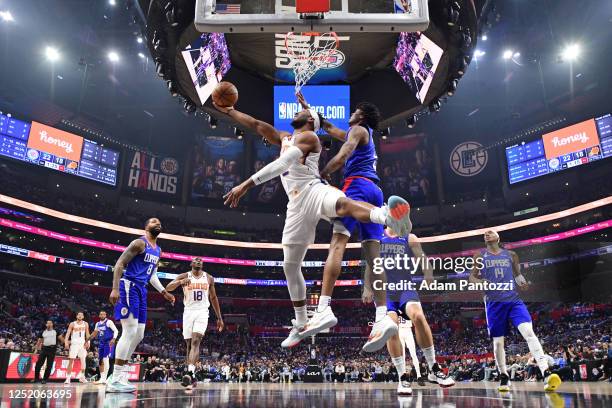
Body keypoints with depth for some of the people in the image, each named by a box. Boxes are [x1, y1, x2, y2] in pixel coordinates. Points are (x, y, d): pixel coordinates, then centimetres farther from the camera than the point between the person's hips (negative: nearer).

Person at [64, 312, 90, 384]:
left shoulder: (85, 324, 5)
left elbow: (87, 334, 9)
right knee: (71, 360, -5)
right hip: (74, 343, -2)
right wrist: (66, 342, -20)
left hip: (82, 343, 3)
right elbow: (68, 333, -7)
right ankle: (68, 378, -2)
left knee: (83, 360, 1)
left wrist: (88, 342, -1)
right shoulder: (72, 324, -2)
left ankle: (82, 377, 10)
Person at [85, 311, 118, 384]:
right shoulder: (97, 324, 12)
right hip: (101, 343, 7)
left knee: (105, 359, -14)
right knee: (101, 361, 8)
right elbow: (94, 333, 26)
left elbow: (116, 331, -14)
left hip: (108, 343, -7)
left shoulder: (109, 322, -8)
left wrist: (114, 339, -29)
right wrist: (87, 339, 25)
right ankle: (102, 378, 15)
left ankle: (104, 378, -13)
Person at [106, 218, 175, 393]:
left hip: (142, 290, 9)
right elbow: (119, 264, -13)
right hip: (130, 287, -9)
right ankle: (115, 380, -11)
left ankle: (120, 377, 15)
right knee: (130, 332, -15)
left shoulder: (158, 250, 18)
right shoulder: (139, 243, -9)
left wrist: (164, 292, 21)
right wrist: (115, 288, -23)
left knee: (138, 335, 8)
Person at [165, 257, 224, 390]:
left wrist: (219, 318, 14)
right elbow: (168, 288, -12)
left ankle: (190, 373, -31)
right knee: (189, 344, 4)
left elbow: (213, 298, 15)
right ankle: (192, 378, 15)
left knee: (196, 341, -19)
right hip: (188, 312, 1)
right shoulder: (184, 276, 2)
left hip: (202, 312, -1)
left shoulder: (209, 278, 7)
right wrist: (180, 282, -32)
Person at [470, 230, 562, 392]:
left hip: (513, 299, 0)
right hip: (494, 303, 0)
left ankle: (546, 373, -26)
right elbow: (472, 276, 9)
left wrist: (522, 282, -3)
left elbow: (517, 273, 20)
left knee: (529, 332, -19)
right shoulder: (480, 256, 8)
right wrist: (480, 282, -14)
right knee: (498, 342, 3)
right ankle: (504, 376, 21)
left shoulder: (511, 255, 11)